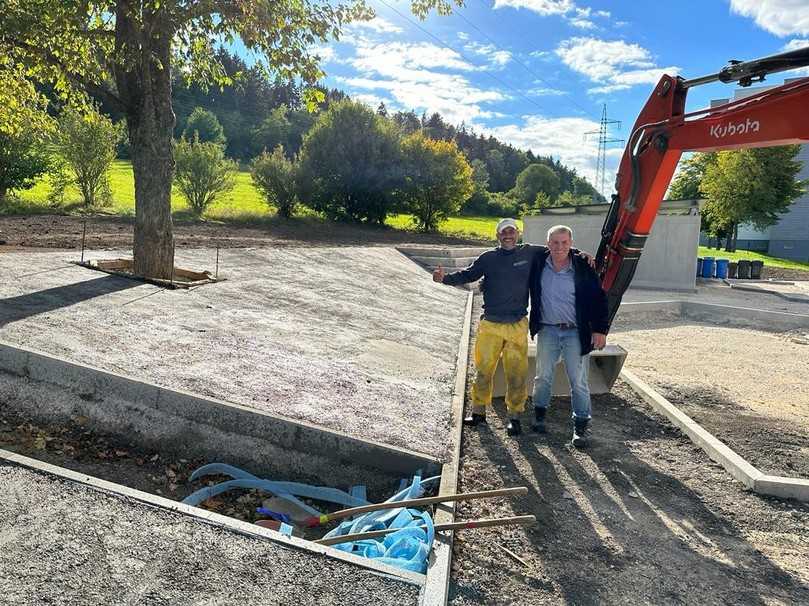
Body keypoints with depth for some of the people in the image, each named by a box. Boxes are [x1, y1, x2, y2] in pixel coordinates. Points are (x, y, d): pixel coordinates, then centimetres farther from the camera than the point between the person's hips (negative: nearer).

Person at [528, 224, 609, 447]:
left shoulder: (583, 268, -10)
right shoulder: (537, 263, -5)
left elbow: (599, 299, -4)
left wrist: (600, 329, -7)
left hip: (576, 332, -2)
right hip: (547, 330, 2)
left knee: (578, 381, 3)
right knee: (543, 376, 14)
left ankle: (580, 426, 16)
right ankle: (539, 414, 34)